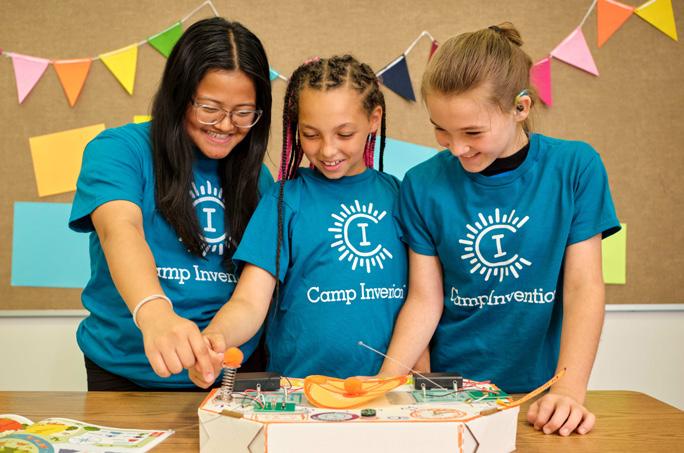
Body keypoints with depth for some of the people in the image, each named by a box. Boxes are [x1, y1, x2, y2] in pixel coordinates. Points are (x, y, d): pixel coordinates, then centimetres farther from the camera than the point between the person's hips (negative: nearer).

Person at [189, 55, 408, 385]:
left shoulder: (397, 195, 7)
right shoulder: (285, 200, 1)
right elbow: (249, 302, -6)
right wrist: (213, 338, -26)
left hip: (388, 391, 2)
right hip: (299, 388, -1)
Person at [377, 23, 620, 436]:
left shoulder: (575, 167, -5)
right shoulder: (423, 185, -4)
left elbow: (584, 286, -7)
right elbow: (425, 300, -1)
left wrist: (569, 390, -17)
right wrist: (386, 383, -14)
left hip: (541, 388, 0)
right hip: (453, 391, 0)